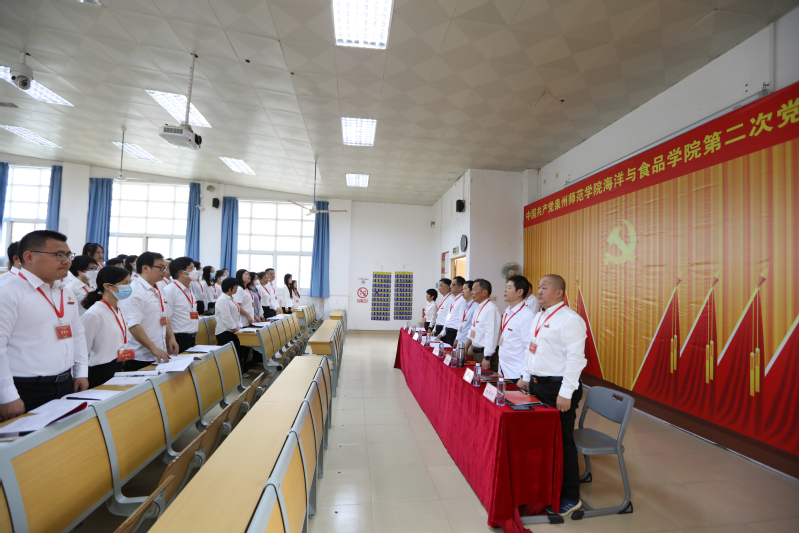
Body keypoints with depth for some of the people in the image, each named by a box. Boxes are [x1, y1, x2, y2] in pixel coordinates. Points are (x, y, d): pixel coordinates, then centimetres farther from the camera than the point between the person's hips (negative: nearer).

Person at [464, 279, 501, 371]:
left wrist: (486, 358, -24)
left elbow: (491, 335, -25)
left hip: (485, 353, -9)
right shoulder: (478, 308, 11)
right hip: (476, 352, 9)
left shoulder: (491, 309, -21)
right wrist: (471, 347, 21)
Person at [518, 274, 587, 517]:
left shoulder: (570, 320, -15)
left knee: (562, 442, 3)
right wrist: (526, 377, 20)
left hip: (558, 387, -9)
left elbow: (575, 358, -20)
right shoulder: (538, 317, 13)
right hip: (536, 384, 9)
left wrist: (565, 394, -21)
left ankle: (570, 498, 21)